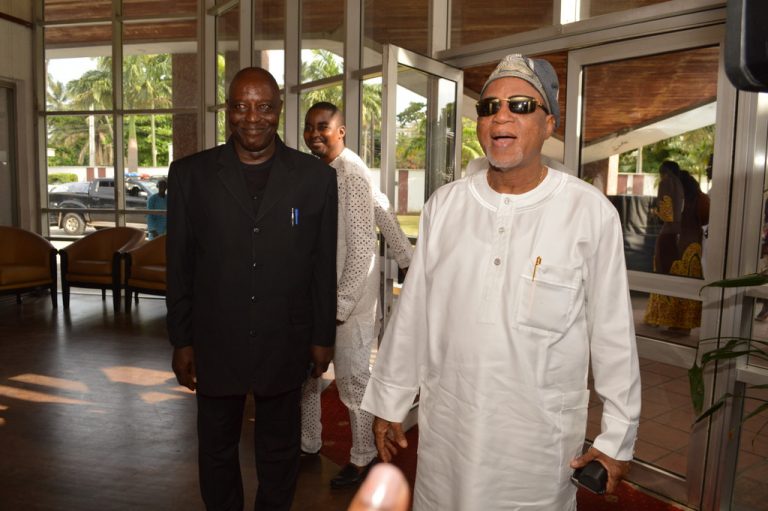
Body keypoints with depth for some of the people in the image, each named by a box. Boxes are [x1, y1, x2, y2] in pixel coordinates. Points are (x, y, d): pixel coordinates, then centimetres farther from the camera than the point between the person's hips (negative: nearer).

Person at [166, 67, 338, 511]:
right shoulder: (191, 174, -2)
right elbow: (180, 265, 1)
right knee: (217, 449, 18)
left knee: (280, 452, 17)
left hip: (285, 345, 0)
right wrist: (182, 341, 2)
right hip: (214, 345, 1)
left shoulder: (316, 177, -3)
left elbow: (324, 266, 0)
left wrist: (323, 337, 2)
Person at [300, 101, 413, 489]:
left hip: (348, 297, -8)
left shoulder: (351, 174, -16)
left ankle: (363, 458, 27)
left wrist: (341, 305, -17)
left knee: (352, 380, 6)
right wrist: (408, 255, 17)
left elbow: (361, 249, -17)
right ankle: (307, 444, 37)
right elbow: (383, 214, 13)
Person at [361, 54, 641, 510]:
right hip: (447, 427, 3)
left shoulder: (591, 213, -11)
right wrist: (389, 403, 8)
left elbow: (613, 334, -5)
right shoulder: (445, 205, -2)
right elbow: (413, 313, 3)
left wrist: (618, 437, 0)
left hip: (540, 438, -2)